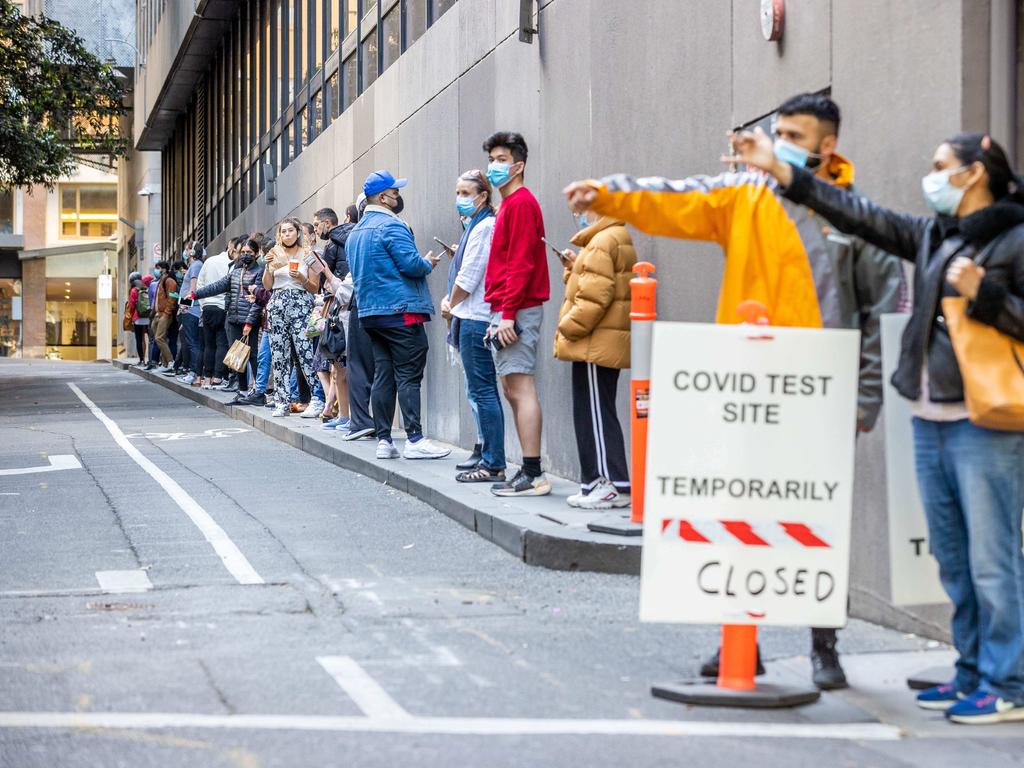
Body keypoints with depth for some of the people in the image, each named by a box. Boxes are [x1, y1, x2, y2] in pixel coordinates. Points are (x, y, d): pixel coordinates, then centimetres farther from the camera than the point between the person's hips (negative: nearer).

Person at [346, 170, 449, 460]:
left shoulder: (355, 232, 18)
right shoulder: (391, 226, -12)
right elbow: (412, 264, -20)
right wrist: (428, 263, 2)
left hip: (371, 313, 9)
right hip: (401, 310, -9)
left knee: (383, 375, 8)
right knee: (408, 375, -8)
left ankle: (383, 440, 7)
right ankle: (414, 440, -10)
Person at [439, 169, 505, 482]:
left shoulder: (484, 227, -12)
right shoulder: (474, 226, 19)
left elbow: (469, 278, -15)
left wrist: (451, 306, -1)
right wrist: (450, 302, 7)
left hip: (476, 319, -10)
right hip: (471, 318, 10)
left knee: (482, 391, -9)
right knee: (479, 391, 16)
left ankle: (494, 465, -9)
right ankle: (484, 452, 25)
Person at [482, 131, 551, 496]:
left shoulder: (521, 203, -10)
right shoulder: (510, 205, 20)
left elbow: (521, 263, -17)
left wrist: (508, 313, -21)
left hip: (517, 310, -10)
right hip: (506, 310, 10)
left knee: (521, 387, -11)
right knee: (512, 389, 10)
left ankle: (533, 475, -12)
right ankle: (529, 472, 13)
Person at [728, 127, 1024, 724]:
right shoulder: (931, 236, 14)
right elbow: (858, 214, 14)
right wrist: (781, 171, 12)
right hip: (931, 421, 8)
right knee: (953, 561, 12)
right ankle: (973, 674, 21)